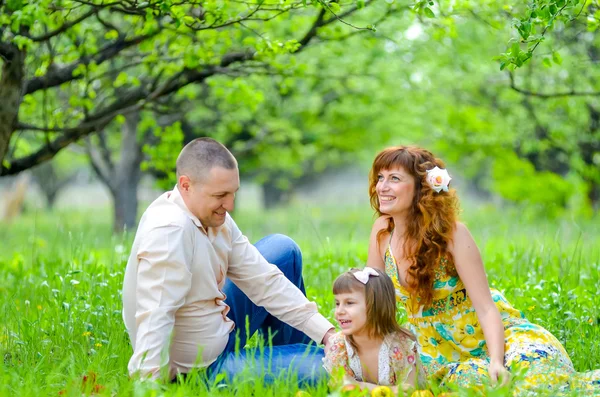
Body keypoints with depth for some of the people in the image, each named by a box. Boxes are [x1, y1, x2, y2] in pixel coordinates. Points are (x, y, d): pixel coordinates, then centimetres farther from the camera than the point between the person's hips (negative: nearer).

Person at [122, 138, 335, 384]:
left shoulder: (215, 217, -3)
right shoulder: (169, 230, -30)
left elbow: (264, 280, -1)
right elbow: (154, 318, -38)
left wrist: (326, 332, -7)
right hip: (204, 369, -9)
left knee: (283, 249, 15)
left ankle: (298, 356, 29)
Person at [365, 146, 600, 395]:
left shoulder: (452, 234, -20)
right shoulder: (383, 230, -8)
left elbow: (486, 307, -21)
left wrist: (496, 362, -34)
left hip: (486, 333, -3)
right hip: (437, 350, 3)